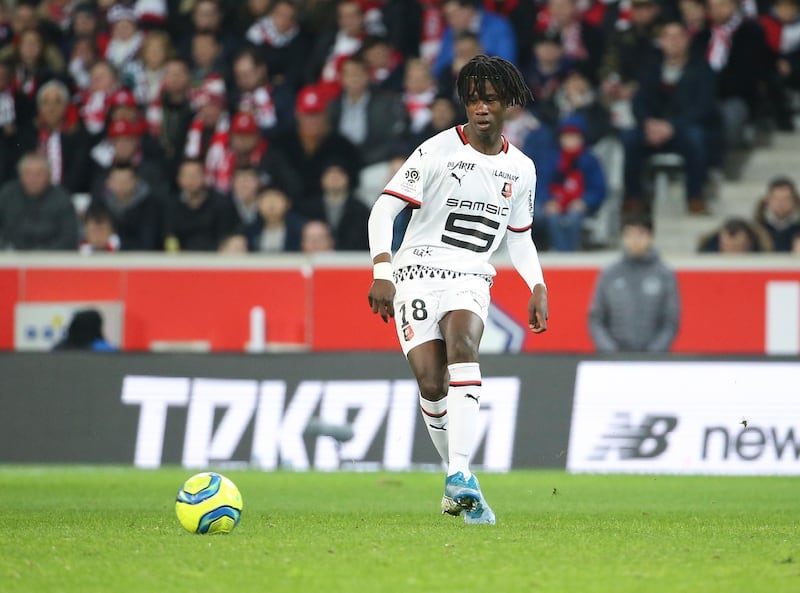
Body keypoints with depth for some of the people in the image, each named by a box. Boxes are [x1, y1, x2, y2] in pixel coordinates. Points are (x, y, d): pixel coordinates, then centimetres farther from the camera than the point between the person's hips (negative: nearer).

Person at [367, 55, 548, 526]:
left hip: (471, 279, 2)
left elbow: (520, 236, 24)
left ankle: (460, 476, -39)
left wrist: (538, 287, 9)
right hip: (418, 271, -2)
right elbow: (384, 209, -8)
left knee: (463, 347, -29)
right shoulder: (438, 151, -5)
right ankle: (461, 479, 6)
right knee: (431, 382, -16)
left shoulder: (521, 169, 10)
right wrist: (382, 270, -20)